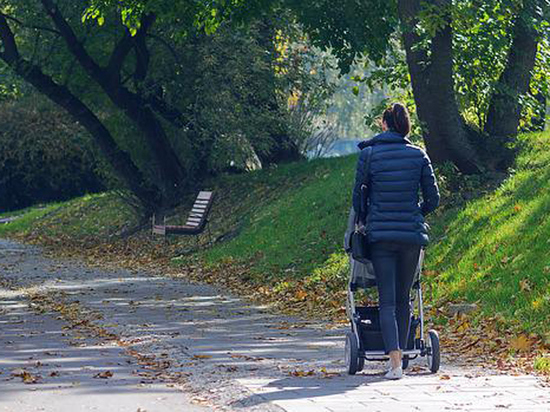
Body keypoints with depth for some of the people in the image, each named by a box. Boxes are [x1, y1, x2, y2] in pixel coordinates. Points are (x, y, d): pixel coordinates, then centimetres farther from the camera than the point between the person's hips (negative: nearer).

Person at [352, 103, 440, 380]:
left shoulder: (368, 154, -2)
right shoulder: (418, 155, 1)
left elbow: (358, 195, 4)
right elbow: (432, 199, 4)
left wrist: (364, 221, 23)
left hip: (380, 235, -1)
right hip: (412, 234, 2)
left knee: (387, 301, -2)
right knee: (403, 298, 16)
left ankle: (395, 362, -16)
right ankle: (400, 352, 20)